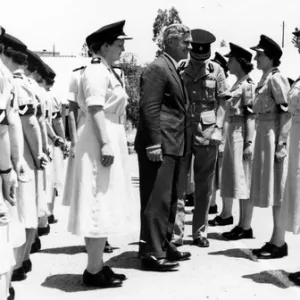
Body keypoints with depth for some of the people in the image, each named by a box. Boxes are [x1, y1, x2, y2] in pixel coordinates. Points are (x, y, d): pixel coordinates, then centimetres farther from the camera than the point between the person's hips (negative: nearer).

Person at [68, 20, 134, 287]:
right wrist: (105, 144, -26)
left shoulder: (106, 71, 18)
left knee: (103, 208, 13)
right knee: (100, 207, -6)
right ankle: (93, 271, 3)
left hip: (111, 140, 10)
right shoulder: (96, 72, -13)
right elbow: (95, 111, -21)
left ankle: (98, 265, 22)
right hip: (102, 144, -10)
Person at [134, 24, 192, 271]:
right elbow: (149, 108, -18)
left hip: (172, 145, 10)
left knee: (169, 199, 17)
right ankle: (151, 253, 2)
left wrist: (179, 143, 18)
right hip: (159, 146, -10)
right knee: (157, 200, -6)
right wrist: (154, 145, -23)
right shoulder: (157, 68, -11)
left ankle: (164, 245, 28)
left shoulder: (174, 70, 20)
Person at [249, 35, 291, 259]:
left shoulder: (277, 78, -11)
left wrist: (281, 143, -21)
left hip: (273, 136, -9)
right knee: (270, 189, 12)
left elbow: (287, 113, -16)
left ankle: (280, 243, 5)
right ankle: (275, 239, 21)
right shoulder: (264, 79, 15)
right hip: (264, 134, 9)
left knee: (276, 189, -4)